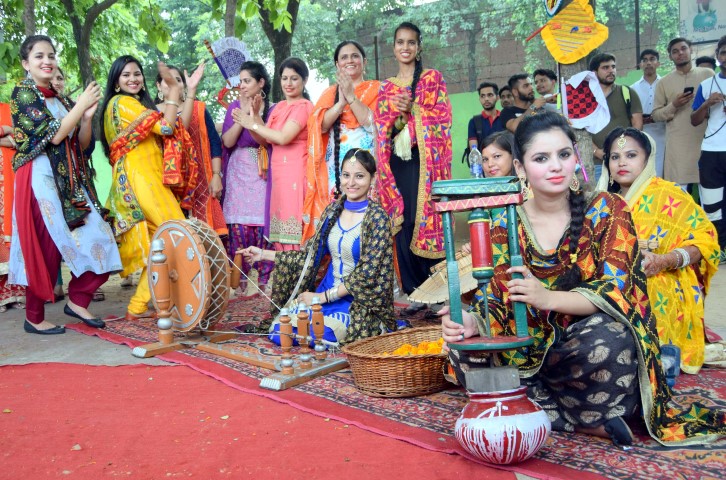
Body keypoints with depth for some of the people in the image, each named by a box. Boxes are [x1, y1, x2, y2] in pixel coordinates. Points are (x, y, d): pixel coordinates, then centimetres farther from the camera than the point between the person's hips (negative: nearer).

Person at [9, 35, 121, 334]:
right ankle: (34, 318, 9)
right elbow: (53, 135, -14)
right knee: (45, 248, -4)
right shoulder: (23, 93, -3)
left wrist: (87, 115, -4)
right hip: (41, 178, -7)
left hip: (69, 180, 7)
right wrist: (81, 104, -11)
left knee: (95, 240, -1)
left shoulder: (60, 99, 17)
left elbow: (81, 144, 12)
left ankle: (77, 300, 12)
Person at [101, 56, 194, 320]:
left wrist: (184, 92, 15)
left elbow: (178, 128, 18)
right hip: (139, 179, -9)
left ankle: (139, 305, 9)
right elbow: (165, 127, -13)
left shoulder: (140, 104, 25)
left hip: (149, 179, 9)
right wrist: (174, 90, -6)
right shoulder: (122, 102, -4)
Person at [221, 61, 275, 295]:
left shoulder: (271, 109, 6)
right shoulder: (234, 107, 10)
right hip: (238, 173, 1)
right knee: (239, 226, -6)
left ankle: (264, 278, 2)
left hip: (262, 173, -1)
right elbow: (227, 141, -1)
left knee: (263, 222, -7)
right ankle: (244, 277, 1)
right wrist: (243, 114, -8)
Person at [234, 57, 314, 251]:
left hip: (295, 171, -8)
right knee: (282, 227, 6)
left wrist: (253, 124, -7)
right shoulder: (279, 107, 18)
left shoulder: (303, 106, -6)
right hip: (278, 171, 8)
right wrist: (254, 117, -4)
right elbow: (265, 139, 11)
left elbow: (283, 137, -17)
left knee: (292, 223, -9)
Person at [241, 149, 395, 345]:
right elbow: (310, 255, 10)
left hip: (359, 302, -5)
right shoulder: (333, 210, 6)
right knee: (278, 331, -13)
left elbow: (367, 274, -16)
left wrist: (322, 297, -15)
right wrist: (263, 254, 8)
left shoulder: (377, 217, -12)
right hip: (326, 290, 5)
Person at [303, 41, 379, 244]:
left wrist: (351, 97, -9)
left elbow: (374, 123, -6)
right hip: (336, 166, 3)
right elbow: (320, 125, 2)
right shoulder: (329, 93, 18)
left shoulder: (376, 89, 9)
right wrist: (341, 102, -10)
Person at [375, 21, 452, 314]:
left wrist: (410, 111, -12)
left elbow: (442, 117, -2)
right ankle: (415, 291, 9)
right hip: (398, 161, 4)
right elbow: (381, 127, 9)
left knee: (427, 219, -9)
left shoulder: (433, 78, 8)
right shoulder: (386, 87, 18)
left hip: (424, 159, -4)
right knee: (402, 223, 1)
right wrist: (394, 110, -8)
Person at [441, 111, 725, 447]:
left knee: (606, 339, -38)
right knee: (464, 353, -23)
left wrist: (547, 298, -33)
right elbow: (500, 302, -2)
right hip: (532, 349, 4)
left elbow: (616, 291, -16)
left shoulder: (607, 211, -5)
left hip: (594, 347, -3)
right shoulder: (506, 227, 2)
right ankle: (588, 421, -20)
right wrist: (474, 322, -26)